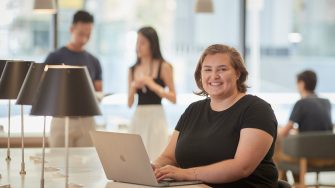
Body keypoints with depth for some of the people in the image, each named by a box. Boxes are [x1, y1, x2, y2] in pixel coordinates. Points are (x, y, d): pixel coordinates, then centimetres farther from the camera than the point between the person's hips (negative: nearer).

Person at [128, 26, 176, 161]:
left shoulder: (164, 67, 2)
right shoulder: (133, 70, 13)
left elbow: (173, 98, -3)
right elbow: (129, 103, 13)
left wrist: (153, 85, -13)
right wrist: (133, 87, -5)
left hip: (156, 117, -4)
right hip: (138, 118, 4)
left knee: (155, 158, -10)